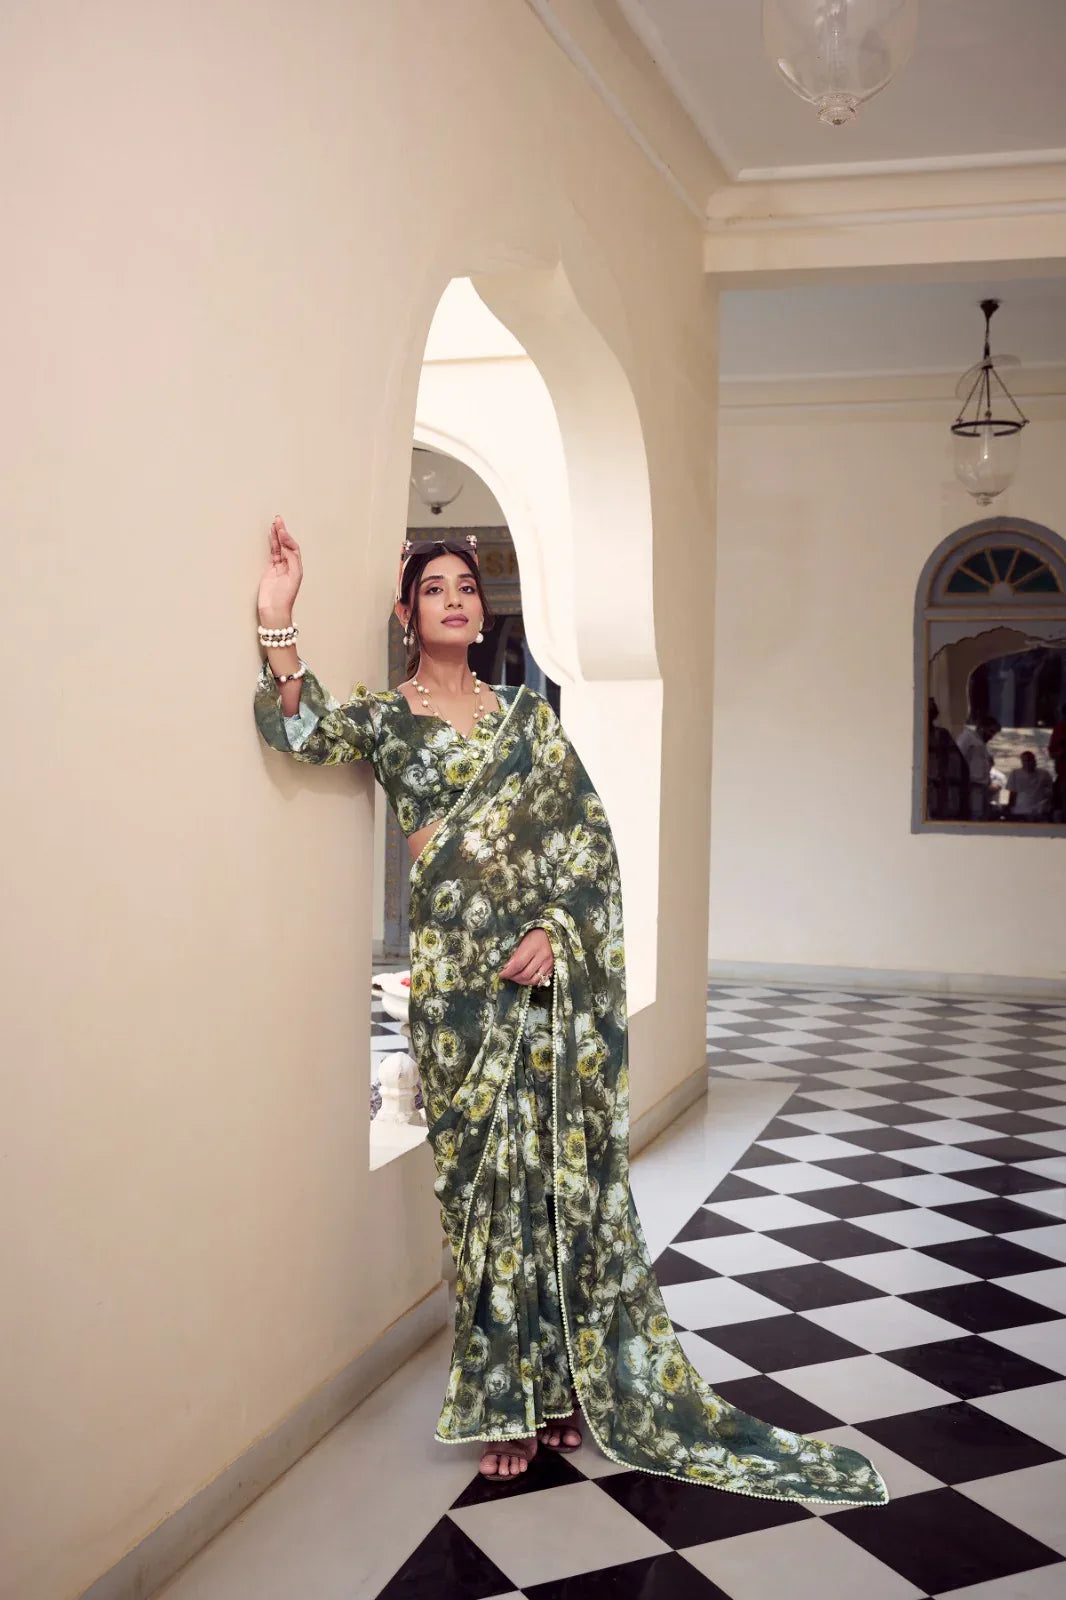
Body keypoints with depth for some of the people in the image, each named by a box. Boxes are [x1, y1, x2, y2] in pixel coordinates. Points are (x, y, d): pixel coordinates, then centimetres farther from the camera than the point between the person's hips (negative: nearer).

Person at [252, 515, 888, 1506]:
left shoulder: (526, 713, 12)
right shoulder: (386, 718, 5)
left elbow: (588, 831, 5)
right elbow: (303, 728, -16)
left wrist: (555, 926, -9)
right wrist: (277, 619, -27)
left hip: (552, 965, 2)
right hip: (458, 971, -2)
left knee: (567, 1163, 5)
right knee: (487, 1170, 2)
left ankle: (572, 1379, 21)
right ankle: (508, 1400, 16)